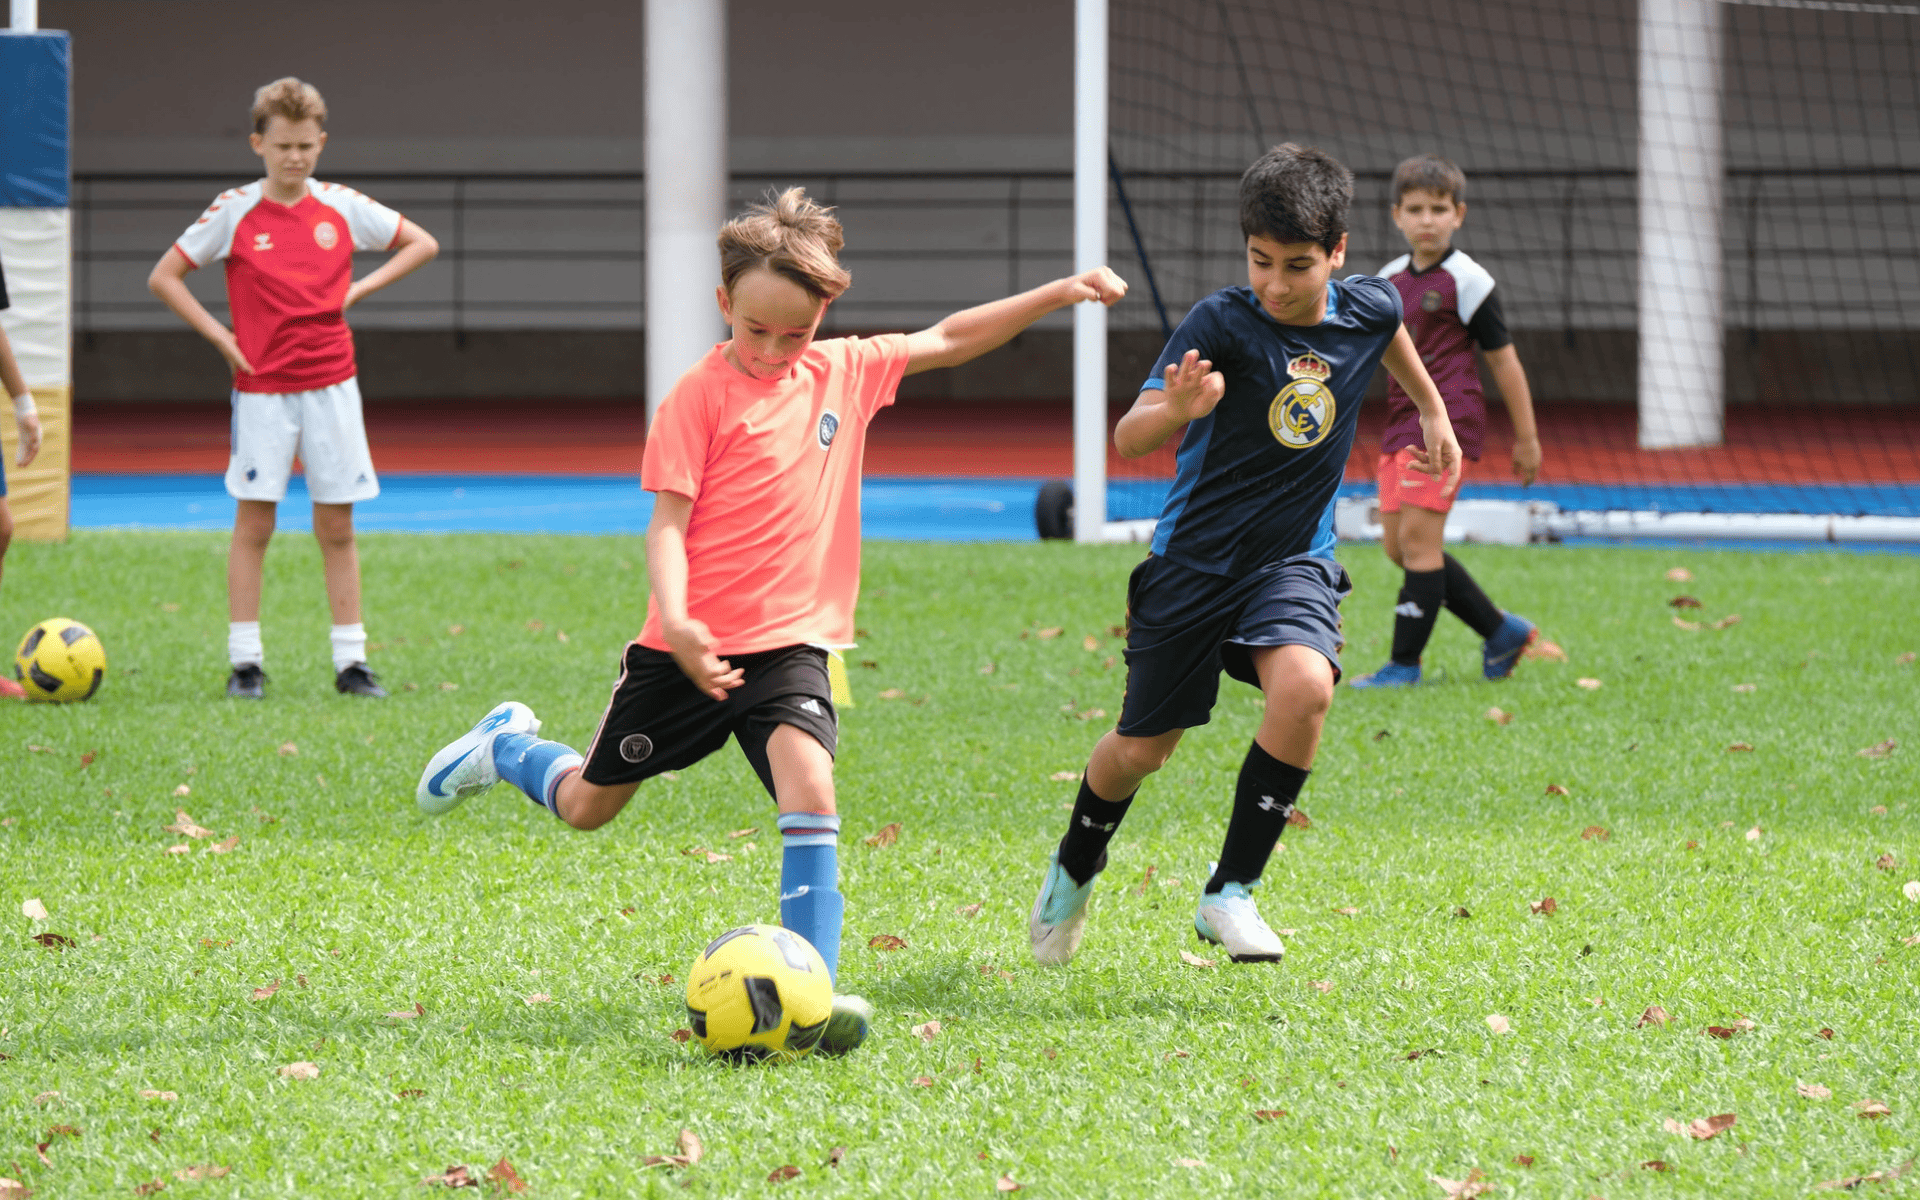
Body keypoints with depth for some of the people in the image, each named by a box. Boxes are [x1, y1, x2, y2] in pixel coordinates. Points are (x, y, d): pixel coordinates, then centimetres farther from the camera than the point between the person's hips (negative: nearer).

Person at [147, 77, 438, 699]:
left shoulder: (342, 206, 3)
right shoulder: (235, 211, -2)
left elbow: (423, 244, 14)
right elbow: (163, 278, 3)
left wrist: (361, 288, 2)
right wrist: (221, 337, -4)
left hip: (331, 384, 2)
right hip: (262, 386, -2)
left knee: (337, 526, 4)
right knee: (253, 523, -2)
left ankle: (350, 660, 8)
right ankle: (245, 661, 3)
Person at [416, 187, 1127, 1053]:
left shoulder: (844, 372, 3)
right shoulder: (701, 396, -11)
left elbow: (945, 341, 16)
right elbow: (668, 522, -14)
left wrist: (1059, 294, 10)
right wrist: (675, 621, -30)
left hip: (791, 641, 2)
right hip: (694, 647, -2)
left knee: (810, 788, -24)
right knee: (587, 806, 14)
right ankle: (507, 747, 48)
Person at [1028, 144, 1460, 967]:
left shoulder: (1368, 309, -6)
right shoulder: (1220, 325, -20)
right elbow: (1128, 440, -29)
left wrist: (1433, 411, 35)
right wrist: (1177, 409, -50)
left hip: (1295, 560, 2)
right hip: (1194, 559, -2)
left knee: (1304, 687, -28)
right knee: (1142, 748, 7)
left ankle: (1230, 893, -15)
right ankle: (1074, 871, 41)